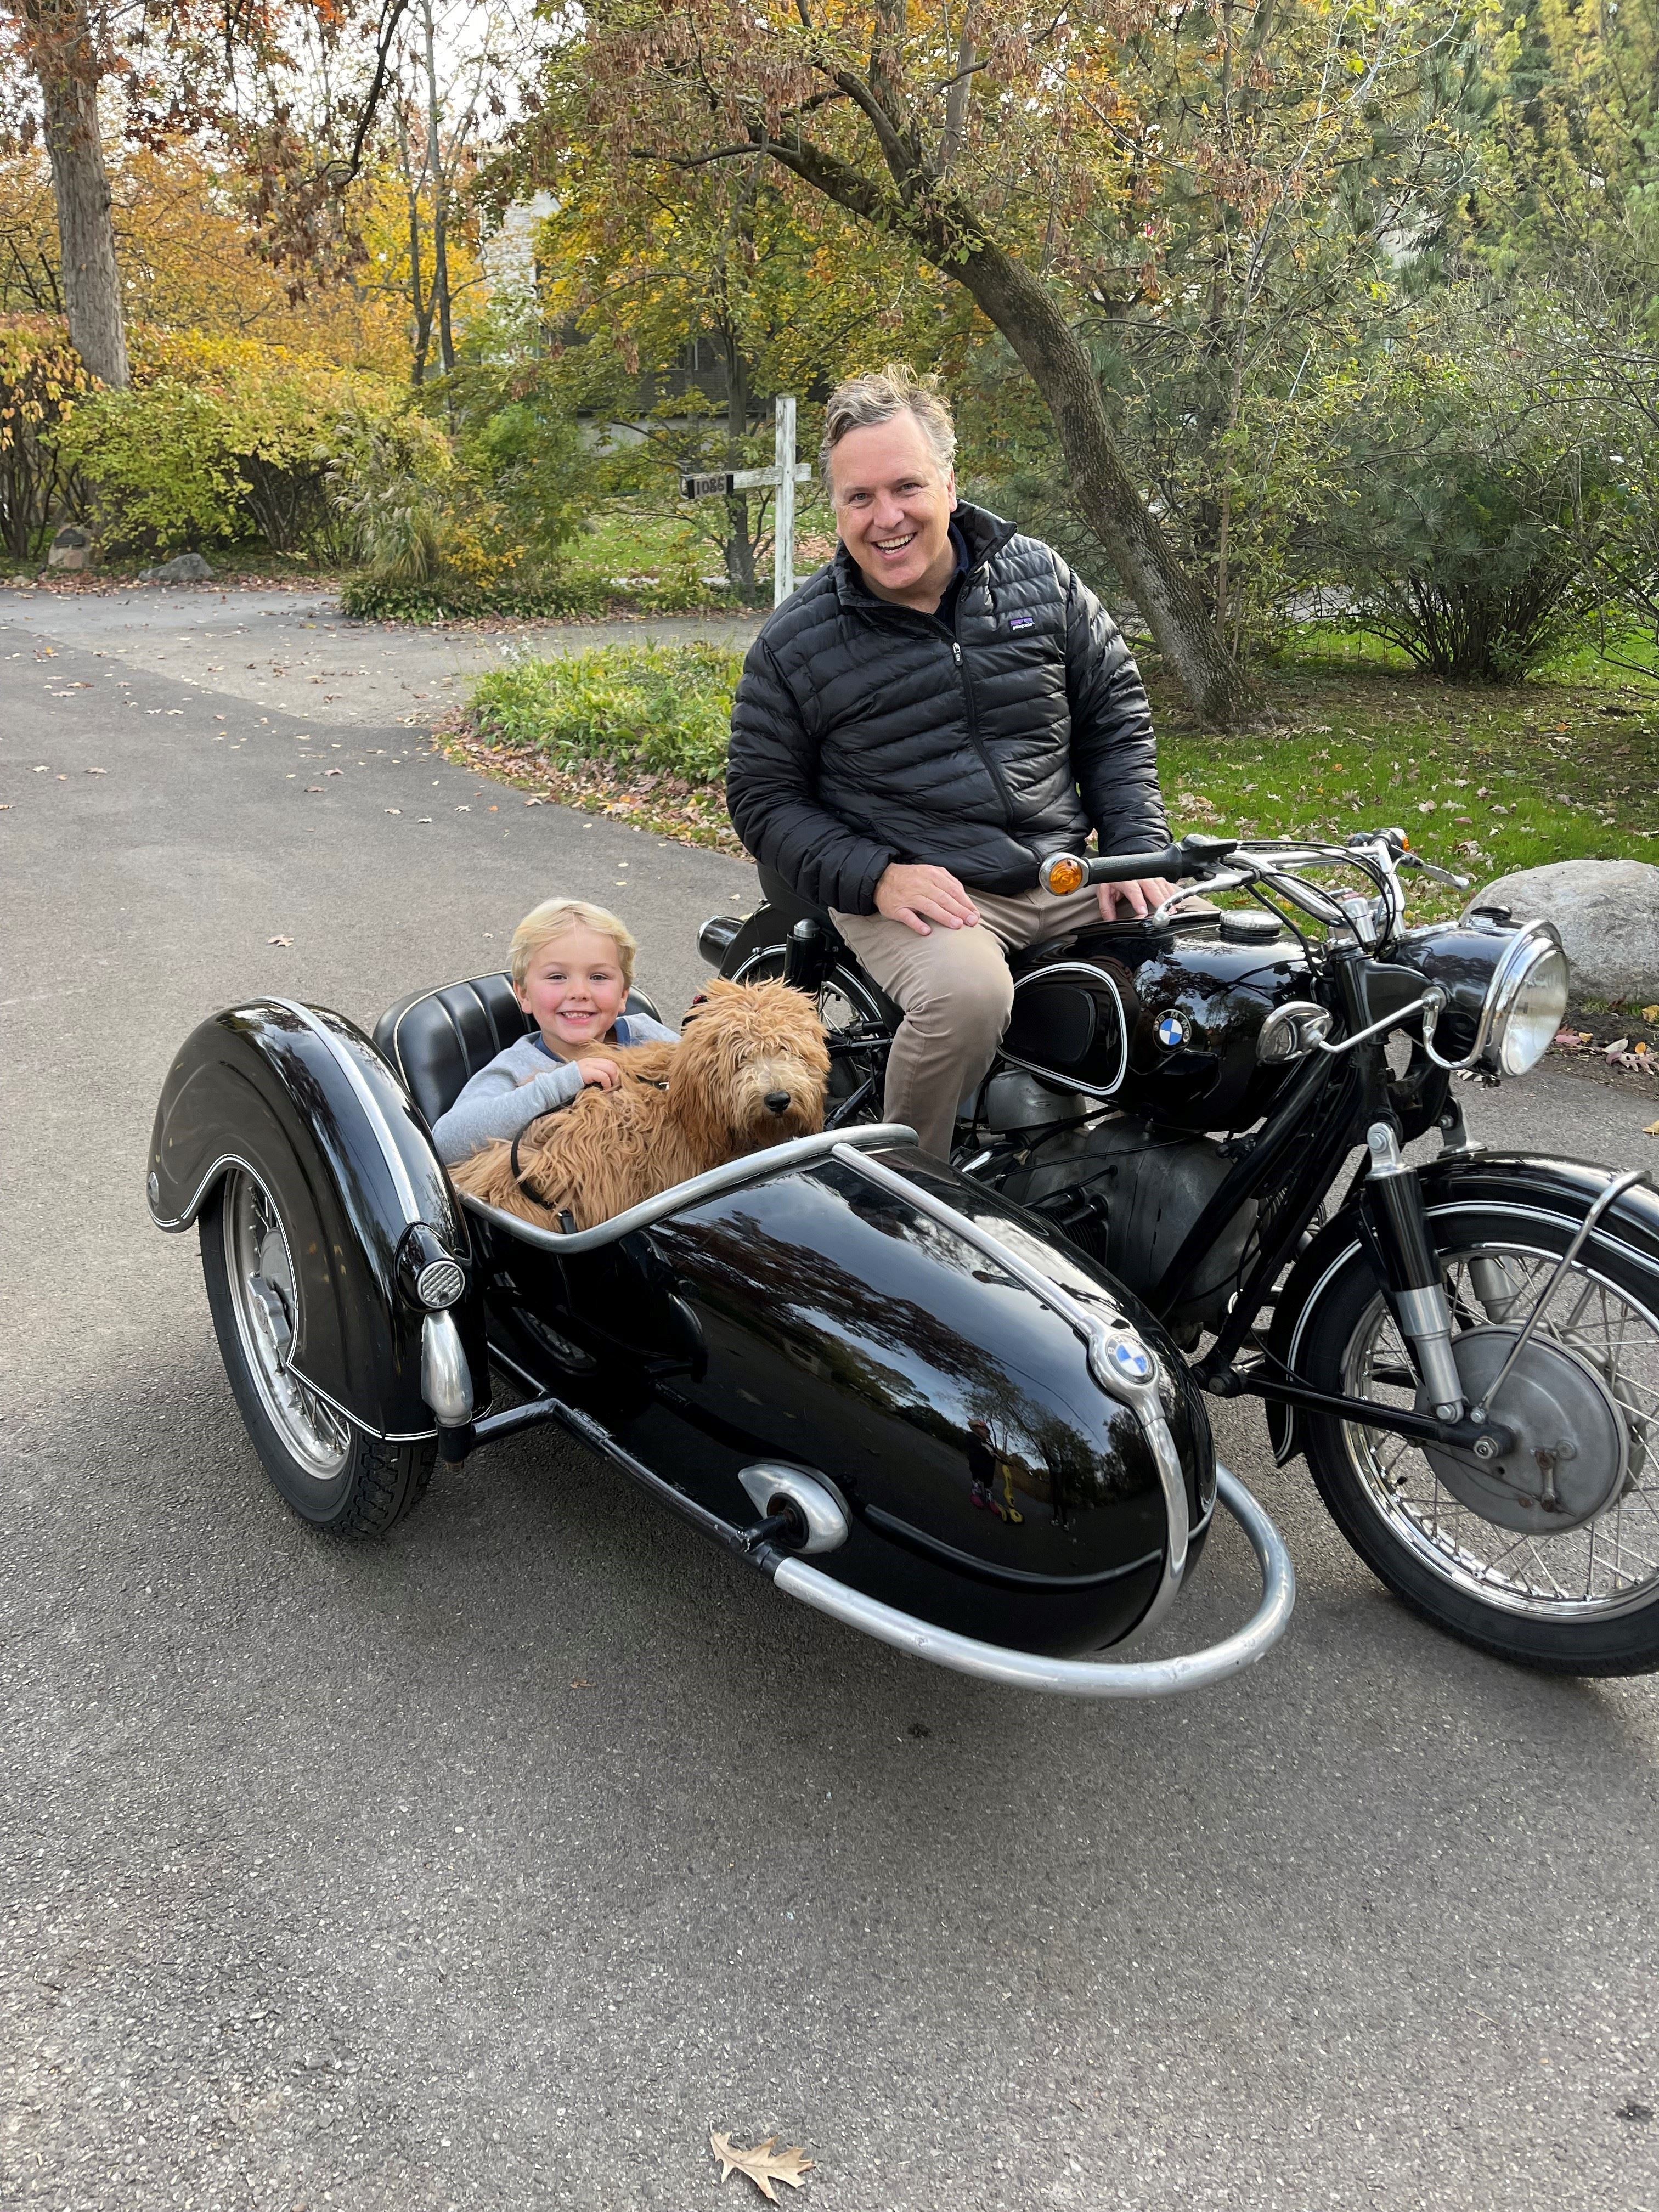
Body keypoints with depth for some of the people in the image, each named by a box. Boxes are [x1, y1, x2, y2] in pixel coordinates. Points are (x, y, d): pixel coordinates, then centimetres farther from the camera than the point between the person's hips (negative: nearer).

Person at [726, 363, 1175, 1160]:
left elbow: (1116, 715, 13)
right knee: (965, 996, -37)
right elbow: (763, 798, 1)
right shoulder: (794, 643, -2)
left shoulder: (1039, 577, 6)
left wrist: (1138, 850, 1)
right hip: (915, 891, -4)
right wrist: (874, 877, -14)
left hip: (1067, 872, 4)